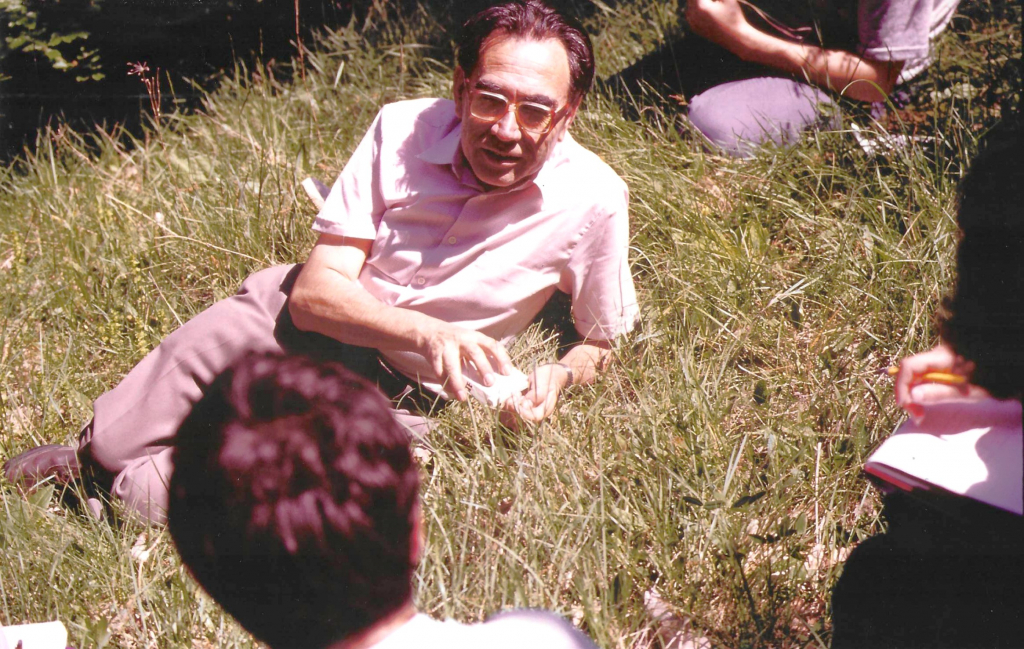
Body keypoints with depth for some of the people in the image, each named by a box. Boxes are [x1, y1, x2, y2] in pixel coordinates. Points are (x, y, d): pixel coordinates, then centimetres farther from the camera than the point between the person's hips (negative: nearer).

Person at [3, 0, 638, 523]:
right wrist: (426, 331, -36)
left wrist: (558, 377, -24)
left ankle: (118, 485, 2)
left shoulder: (594, 199, -20)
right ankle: (99, 452, 20)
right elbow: (314, 291, -19)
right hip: (313, 320, 3)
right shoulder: (401, 130, -17)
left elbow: (601, 341, -1)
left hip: (395, 396, -2)